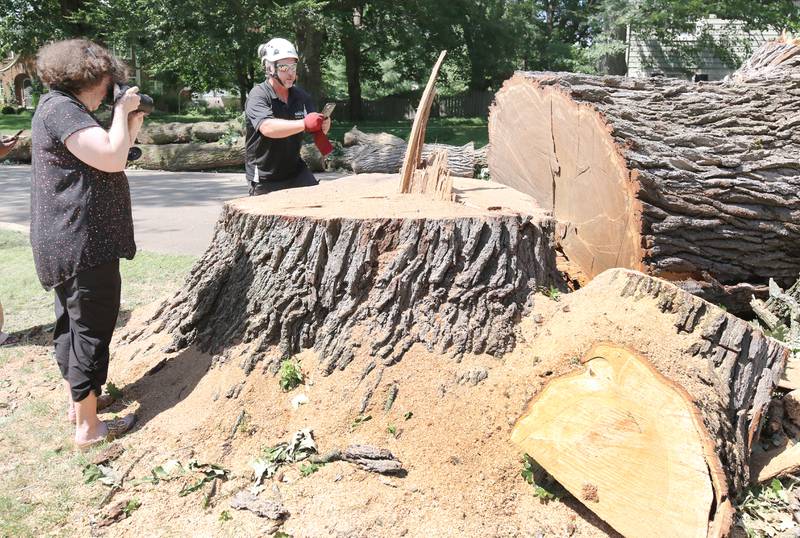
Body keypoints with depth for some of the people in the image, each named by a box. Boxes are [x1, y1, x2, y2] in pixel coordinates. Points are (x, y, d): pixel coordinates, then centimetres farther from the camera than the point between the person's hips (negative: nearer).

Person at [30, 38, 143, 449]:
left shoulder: (61, 107, 16)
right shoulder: (61, 109, -16)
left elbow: (108, 160, 17)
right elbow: (112, 159, -27)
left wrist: (132, 125, 6)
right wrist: (122, 111, -14)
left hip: (69, 242, 11)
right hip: (84, 242, -11)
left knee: (72, 323, 19)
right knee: (92, 329, -4)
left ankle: (77, 401, 34)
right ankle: (88, 427, 4)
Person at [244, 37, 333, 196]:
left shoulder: (300, 95, 4)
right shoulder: (258, 95, -13)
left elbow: (318, 128, 6)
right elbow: (267, 127, -32)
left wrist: (324, 124, -19)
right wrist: (304, 124, -44)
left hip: (296, 171, 5)